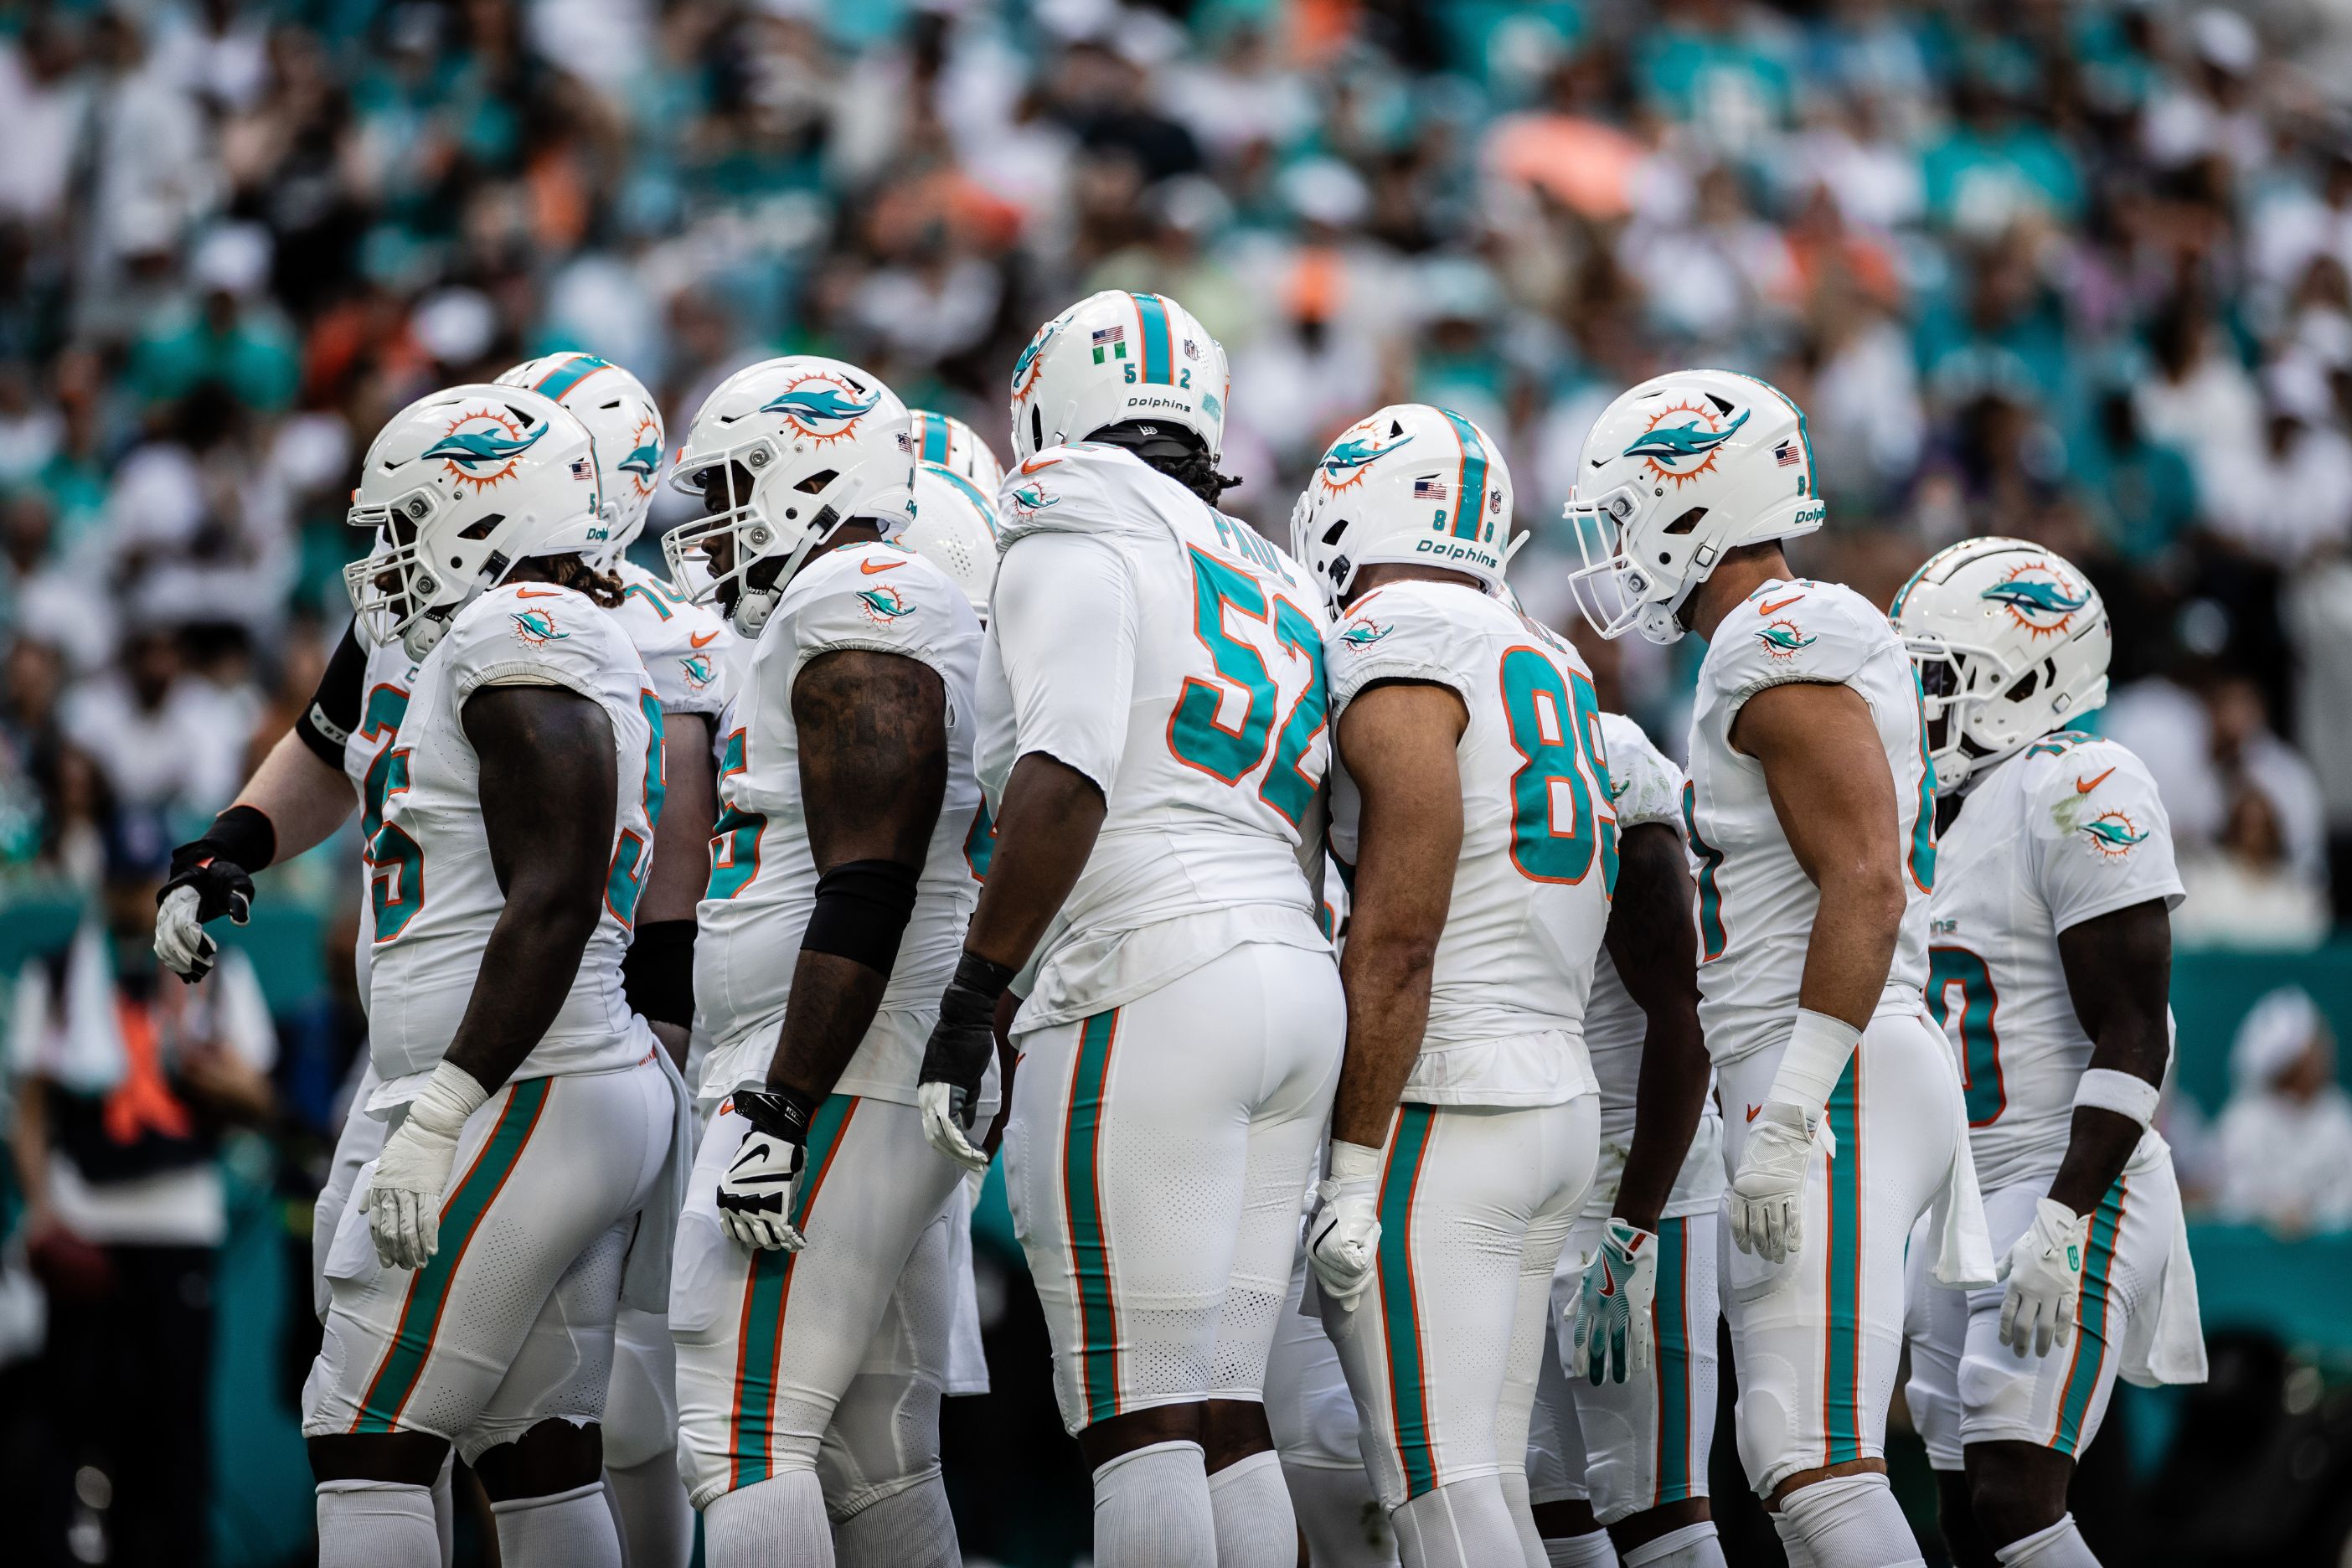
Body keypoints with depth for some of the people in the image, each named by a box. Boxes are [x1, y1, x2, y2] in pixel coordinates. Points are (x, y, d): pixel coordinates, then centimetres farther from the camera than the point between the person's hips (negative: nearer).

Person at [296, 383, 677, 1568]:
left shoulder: (516, 638, -11)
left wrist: (438, 1118, -22)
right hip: (603, 1088, 10)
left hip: (525, 1103, -10)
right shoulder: (594, 655, 19)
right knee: (536, 1453, 10)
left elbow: (553, 903, -20)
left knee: (364, 1438, -8)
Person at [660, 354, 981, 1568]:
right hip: (884, 1096, 11)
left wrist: (782, 1108, -22)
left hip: (834, 1082, -11)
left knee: (742, 1440, -15)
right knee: (871, 1459, 9)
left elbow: (865, 892, -20)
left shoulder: (852, 606, -10)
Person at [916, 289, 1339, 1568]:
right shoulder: (1275, 590, 22)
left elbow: (1064, 783, -17)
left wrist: (973, 996, -16)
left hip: (1148, 984, -8)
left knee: (1136, 1419, -9)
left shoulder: (1075, 550, -2)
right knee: (1223, 1413, 9)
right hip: (1296, 979, 8)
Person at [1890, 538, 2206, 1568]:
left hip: (2070, 1186, -9)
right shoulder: (1934, 809, 16)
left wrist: (2061, 1220, -26)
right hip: (1963, 1202, 9)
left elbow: (2131, 1044, -18)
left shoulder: (2074, 797, -13)